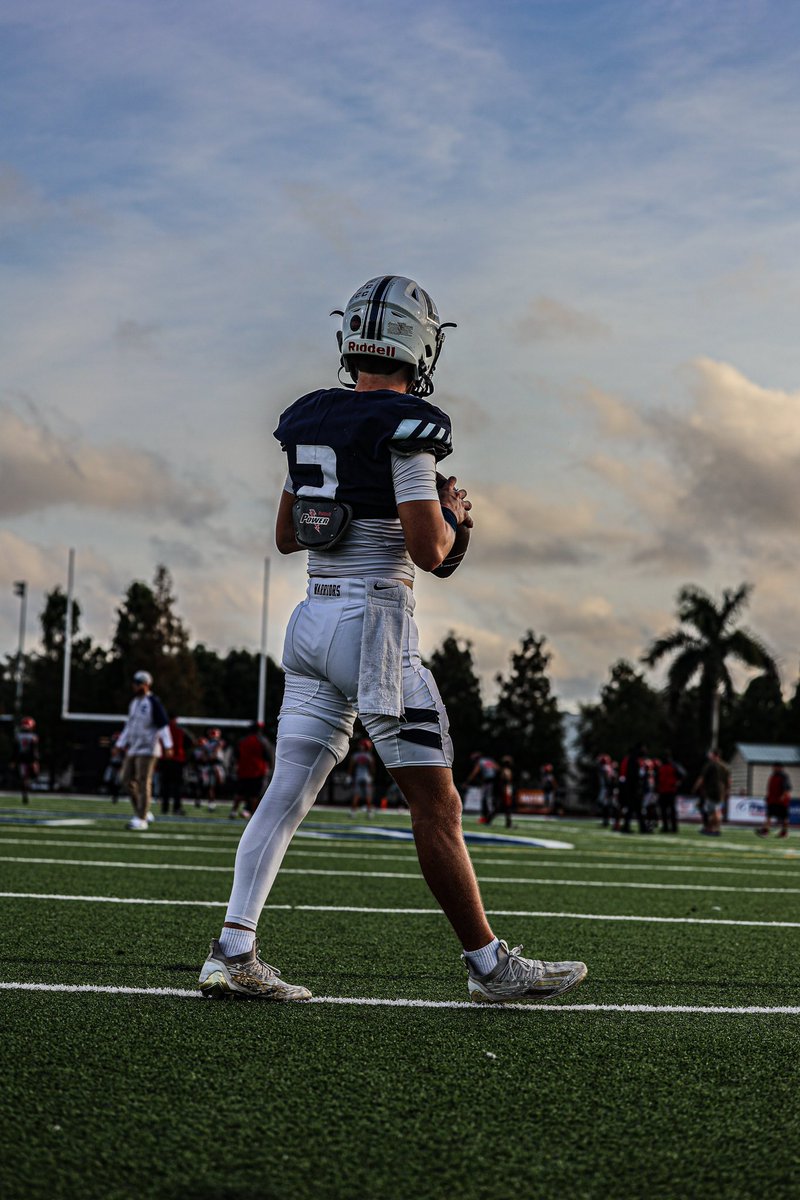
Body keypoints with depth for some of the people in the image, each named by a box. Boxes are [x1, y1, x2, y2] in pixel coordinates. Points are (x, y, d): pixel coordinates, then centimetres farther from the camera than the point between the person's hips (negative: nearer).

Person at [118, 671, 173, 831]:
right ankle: (143, 813, 17)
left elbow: (163, 725, -13)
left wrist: (167, 746, -19)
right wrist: (120, 744, 24)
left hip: (147, 750, -9)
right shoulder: (134, 703, 16)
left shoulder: (153, 702, -9)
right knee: (127, 780, 6)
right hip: (133, 749, 9)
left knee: (143, 783, -8)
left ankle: (141, 819, -5)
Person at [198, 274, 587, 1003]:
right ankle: (489, 964, 9)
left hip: (313, 620, 7)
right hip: (377, 625, -7)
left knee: (288, 793, 6)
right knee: (436, 807, 0)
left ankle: (232, 953, 0)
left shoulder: (309, 421, 11)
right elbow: (428, 550, -17)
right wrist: (454, 515, 3)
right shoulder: (404, 428, -12)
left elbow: (287, 536, 19)